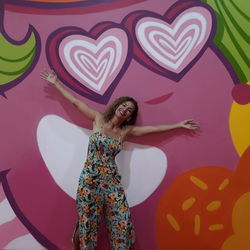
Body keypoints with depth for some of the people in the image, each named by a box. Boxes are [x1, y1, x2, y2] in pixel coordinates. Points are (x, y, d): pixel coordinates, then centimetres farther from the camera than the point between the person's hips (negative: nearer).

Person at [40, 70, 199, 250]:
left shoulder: (127, 131, 5)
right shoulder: (99, 118, 1)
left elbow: (155, 128, 8)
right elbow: (75, 102, 5)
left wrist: (179, 125, 12)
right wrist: (56, 83, 9)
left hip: (111, 180, 2)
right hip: (89, 178, -1)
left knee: (122, 222, 2)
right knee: (88, 221, 9)